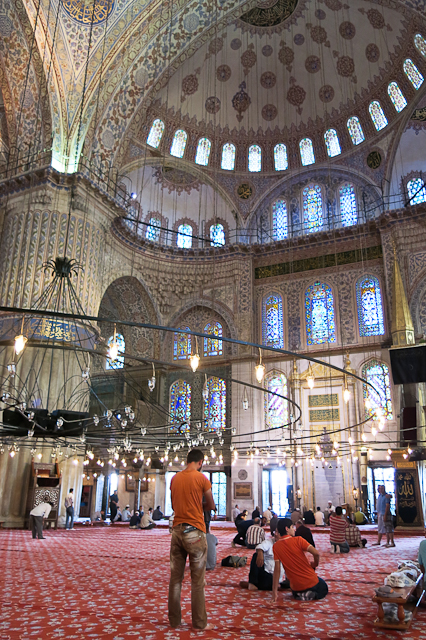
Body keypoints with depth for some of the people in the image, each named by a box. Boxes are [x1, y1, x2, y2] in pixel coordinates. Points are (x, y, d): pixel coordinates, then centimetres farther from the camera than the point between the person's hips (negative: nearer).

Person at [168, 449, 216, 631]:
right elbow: (211, 506, 1)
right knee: (197, 580, 3)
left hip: (177, 530, 5)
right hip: (195, 531, -5)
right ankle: (199, 622, 10)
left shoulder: (175, 478, 8)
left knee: (175, 577, 11)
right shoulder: (201, 478, -8)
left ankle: (174, 620, 19)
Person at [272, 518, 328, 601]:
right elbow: (316, 553, -22)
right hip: (311, 582, -4)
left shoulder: (276, 546, -6)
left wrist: (274, 591, -6)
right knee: (324, 589, 28)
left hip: (295, 587, 4)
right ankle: (311, 595, 0)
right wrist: (315, 564, 0)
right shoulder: (298, 540, -15)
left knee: (295, 593, 39)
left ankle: (299, 595, 7)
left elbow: (277, 569, -9)